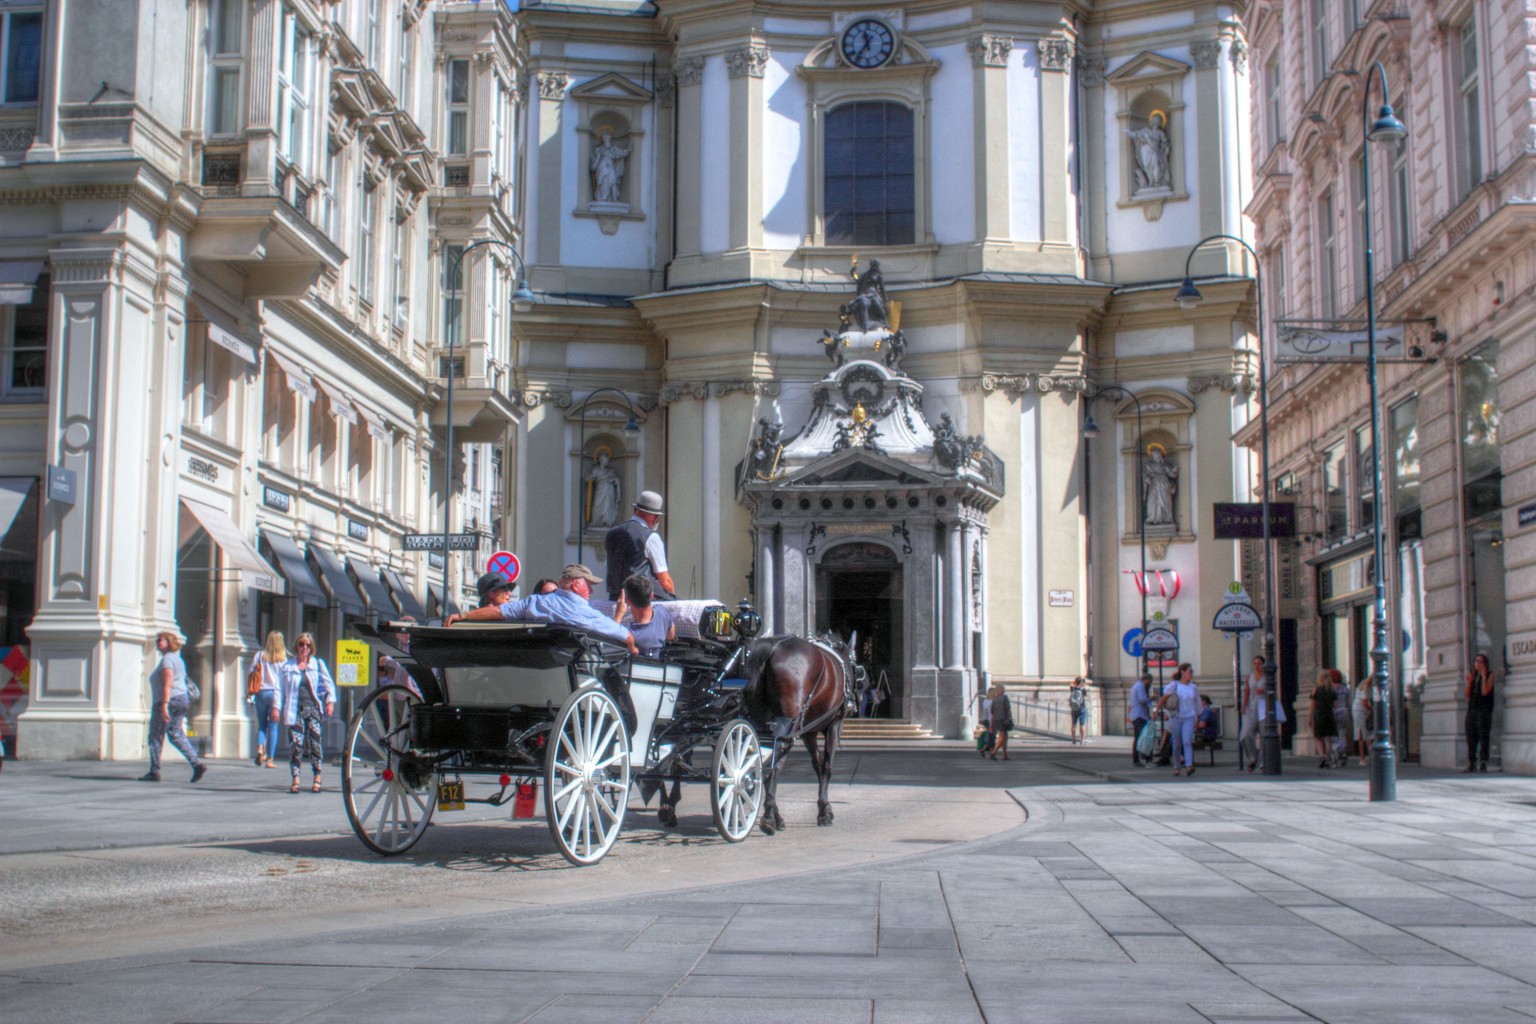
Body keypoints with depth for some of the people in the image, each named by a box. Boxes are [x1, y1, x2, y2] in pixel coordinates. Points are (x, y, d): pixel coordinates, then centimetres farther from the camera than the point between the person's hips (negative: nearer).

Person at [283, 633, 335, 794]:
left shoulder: (317, 664, 12)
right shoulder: (288, 666, 11)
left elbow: (328, 684, 11)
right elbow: (282, 688, 11)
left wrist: (330, 701, -1)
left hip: (313, 708, 0)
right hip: (296, 709, 0)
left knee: (315, 742, -7)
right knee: (295, 744, -8)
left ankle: (317, 779, 2)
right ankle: (295, 779, -1)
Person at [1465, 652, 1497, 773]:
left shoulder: (1489, 675, 2)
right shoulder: (1473, 676, 17)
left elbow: (1485, 692, -12)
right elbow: (1467, 695, 11)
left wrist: (1484, 676, -12)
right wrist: (1469, 682, -2)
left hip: (1484, 711, -6)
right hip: (1471, 710, 6)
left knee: (1483, 738, -8)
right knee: (1471, 739, 4)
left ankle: (1483, 764, -7)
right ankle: (1471, 764, 7)